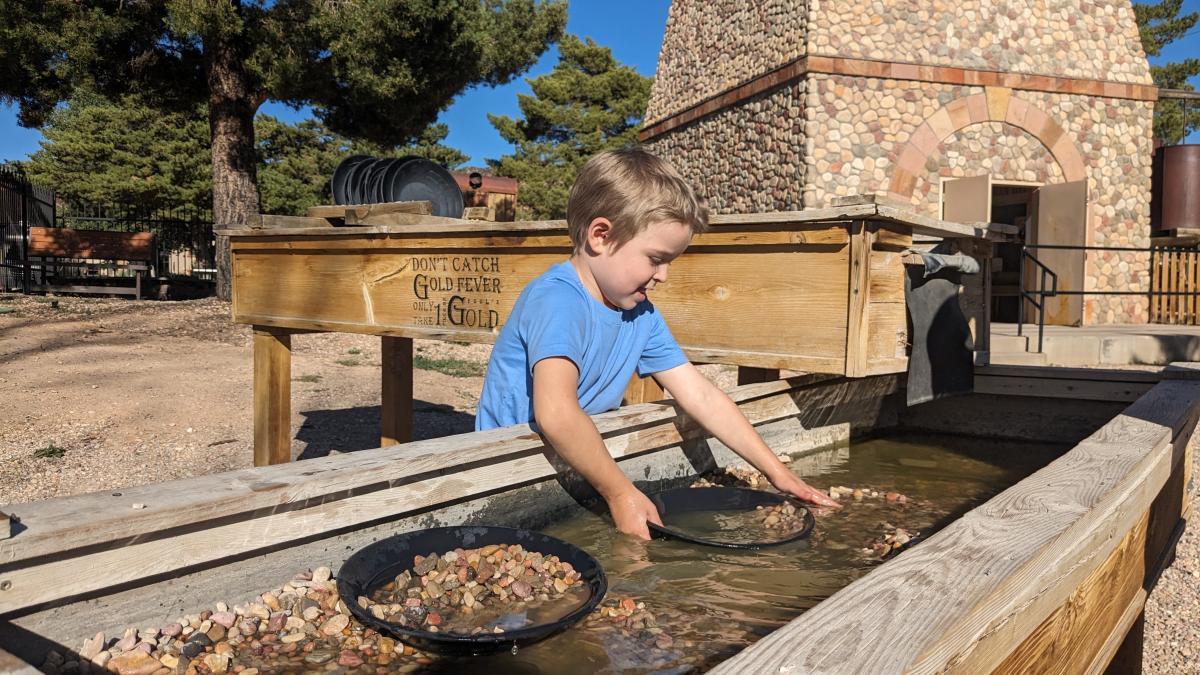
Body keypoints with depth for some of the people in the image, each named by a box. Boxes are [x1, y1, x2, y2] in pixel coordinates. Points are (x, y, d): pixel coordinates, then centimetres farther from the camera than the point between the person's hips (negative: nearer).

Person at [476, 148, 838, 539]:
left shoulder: (641, 313, 4)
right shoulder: (557, 300, -23)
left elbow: (701, 397, 5)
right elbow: (556, 415, -38)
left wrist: (779, 474, 1)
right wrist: (620, 494, -31)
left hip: (583, 470, 7)